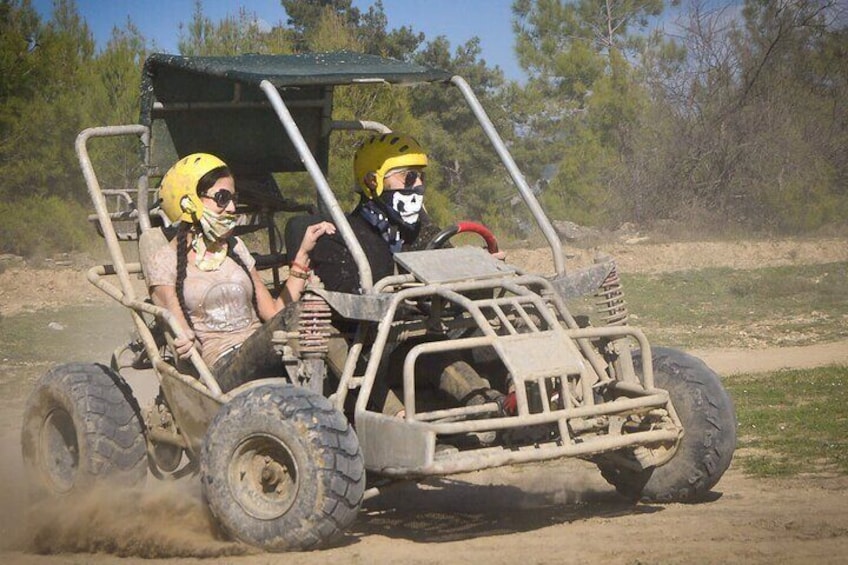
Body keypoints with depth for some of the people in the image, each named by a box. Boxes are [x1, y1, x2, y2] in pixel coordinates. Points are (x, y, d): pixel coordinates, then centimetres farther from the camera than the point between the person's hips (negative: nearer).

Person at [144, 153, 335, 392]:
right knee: (295, 316, -32)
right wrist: (186, 343, -27)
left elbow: (273, 312, 15)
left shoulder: (235, 249, 24)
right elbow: (181, 337, -2)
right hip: (223, 370, -6)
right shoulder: (164, 262, 8)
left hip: (263, 359, 6)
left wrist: (303, 253, 13)